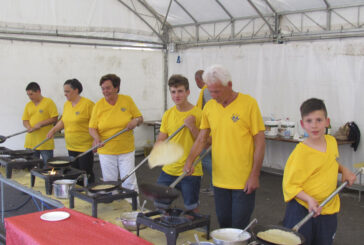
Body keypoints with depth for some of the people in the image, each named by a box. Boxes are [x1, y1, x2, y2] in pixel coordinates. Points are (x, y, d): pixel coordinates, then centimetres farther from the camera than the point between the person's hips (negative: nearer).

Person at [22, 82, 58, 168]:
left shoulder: (49, 102, -3)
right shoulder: (28, 105, 14)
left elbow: (54, 118, -7)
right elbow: (25, 120, 13)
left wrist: (40, 124, -15)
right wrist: (29, 127, -9)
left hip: (45, 143, -5)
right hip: (30, 143, 5)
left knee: (47, 166, 0)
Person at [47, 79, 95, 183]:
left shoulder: (88, 104, -13)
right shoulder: (66, 105, 9)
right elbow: (63, 121, 20)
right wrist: (53, 130, 5)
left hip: (85, 146, -7)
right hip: (71, 147, 7)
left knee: (86, 174, -3)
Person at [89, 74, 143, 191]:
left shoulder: (127, 100, -1)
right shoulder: (98, 105, -2)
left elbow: (140, 118, 7)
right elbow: (92, 127, 0)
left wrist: (136, 121, -15)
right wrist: (96, 137, -20)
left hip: (126, 150, -1)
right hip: (106, 151, 1)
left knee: (129, 182, -3)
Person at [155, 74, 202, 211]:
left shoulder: (198, 114, -9)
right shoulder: (168, 114, 5)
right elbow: (160, 140, 11)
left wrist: (192, 126, -20)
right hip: (168, 170, 4)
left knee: (191, 209, 6)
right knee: (160, 205, 10)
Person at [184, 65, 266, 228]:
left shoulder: (249, 103, -11)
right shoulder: (209, 107, 3)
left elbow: (260, 141, -9)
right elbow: (202, 139, 10)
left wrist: (255, 175, -12)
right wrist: (190, 160, -6)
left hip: (244, 181, -5)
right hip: (219, 180, 5)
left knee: (239, 229, 1)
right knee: (224, 224, 15)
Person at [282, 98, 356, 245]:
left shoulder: (332, 141, 0)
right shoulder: (301, 152, -21)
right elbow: (290, 185, -17)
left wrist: (344, 170, 4)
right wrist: (309, 199, -30)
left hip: (328, 211, 6)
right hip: (301, 211, -6)